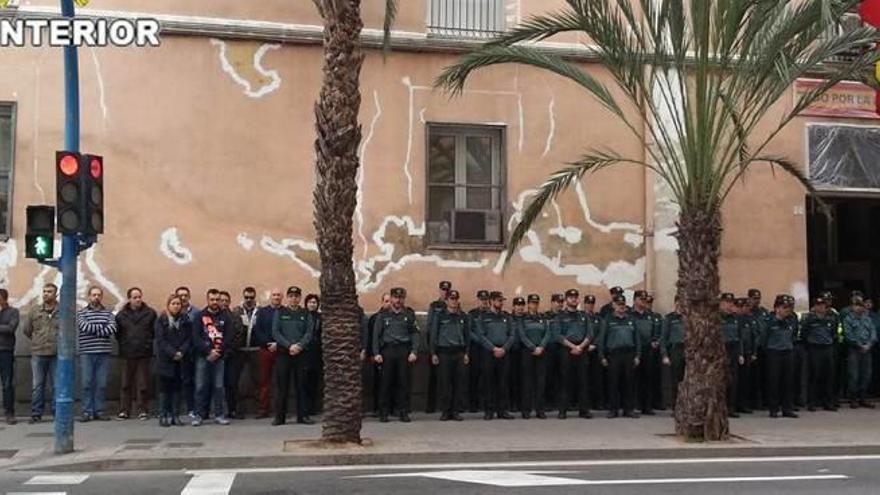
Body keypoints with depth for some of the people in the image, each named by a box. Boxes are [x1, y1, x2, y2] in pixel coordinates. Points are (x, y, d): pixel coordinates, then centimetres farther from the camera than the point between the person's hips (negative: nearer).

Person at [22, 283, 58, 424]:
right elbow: (26, 330, 14)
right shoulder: (34, 310, 6)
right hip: (38, 354, 2)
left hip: (57, 354, -2)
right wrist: (38, 341, 14)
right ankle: (36, 414, 11)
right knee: (37, 386, 5)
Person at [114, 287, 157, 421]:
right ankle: (124, 410, 11)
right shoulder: (121, 315, 5)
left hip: (144, 354, -1)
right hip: (127, 354, 1)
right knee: (126, 383, 5)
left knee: (143, 383, 2)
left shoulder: (150, 313, 2)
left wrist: (148, 343, 1)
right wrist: (124, 345, 2)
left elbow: (155, 331, 6)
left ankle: (142, 410, 9)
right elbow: (117, 334, 10)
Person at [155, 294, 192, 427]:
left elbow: (189, 339, 4)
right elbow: (160, 340, -7)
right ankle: (163, 416, 5)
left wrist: (181, 352, -11)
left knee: (176, 388, 4)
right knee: (164, 388, 0)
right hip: (165, 360, -2)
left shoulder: (185, 320, 9)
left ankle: (174, 415, 9)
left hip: (180, 360, 3)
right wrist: (172, 353, -14)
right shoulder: (161, 320, 0)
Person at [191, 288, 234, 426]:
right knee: (201, 386, -1)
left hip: (219, 357, 1)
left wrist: (218, 352, -10)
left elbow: (229, 337, 2)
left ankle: (219, 414, 8)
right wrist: (209, 351, -12)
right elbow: (196, 337, -2)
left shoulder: (226, 316, 8)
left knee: (218, 386, 1)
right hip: (202, 356, -1)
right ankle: (199, 415, 6)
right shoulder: (200, 316, 6)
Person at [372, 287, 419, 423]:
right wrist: (376, 353, -2)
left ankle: (404, 412, 6)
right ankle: (383, 413, 6)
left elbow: (415, 333, 7)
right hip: (387, 350, 0)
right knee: (386, 382, -1)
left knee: (404, 382, -1)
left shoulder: (409, 314, 10)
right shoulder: (383, 315, 9)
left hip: (404, 350, 1)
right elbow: (376, 334, 7)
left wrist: (414, 351, -4)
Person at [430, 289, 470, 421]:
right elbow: (433, 335, 3)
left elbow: (467, 336, 13)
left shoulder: (464, 317, 11)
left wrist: (466, 353, 6)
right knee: (444, 383, -2)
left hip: (459, 353, 2)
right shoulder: (439, 316, 3)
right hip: (444, 352, -2)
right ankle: (446, 411, 5)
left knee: (459, 383, 1)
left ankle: (456, 410, 8)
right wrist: (433, 353, -3)